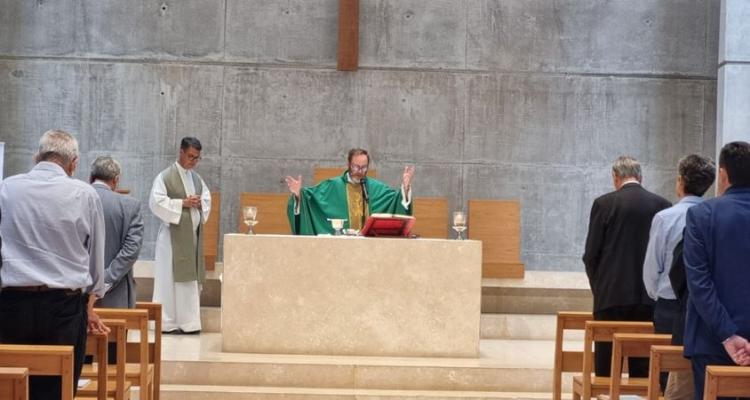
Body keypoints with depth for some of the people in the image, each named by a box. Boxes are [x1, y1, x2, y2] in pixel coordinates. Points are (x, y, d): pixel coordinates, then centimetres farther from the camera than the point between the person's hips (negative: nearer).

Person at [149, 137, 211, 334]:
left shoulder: (196, 178, 15)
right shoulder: (165, 176, -6)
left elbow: (207, 198, 20)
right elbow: (156, 202, -15)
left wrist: (200, 204, -3)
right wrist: (183, 203, -16)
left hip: (193, 234, 7)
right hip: (173, 235, -7)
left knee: (190, 279, 7)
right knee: (170, 279, -4)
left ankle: (187, 321, 12)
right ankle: (167, 322, 1)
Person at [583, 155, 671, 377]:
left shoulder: (604, 203, -3)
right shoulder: (661, 205, 3)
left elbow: (591, 253, -3)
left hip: (612, 296, -2)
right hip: (649, 298, 3)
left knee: (606, 367, 3)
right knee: (643, 368, 8)